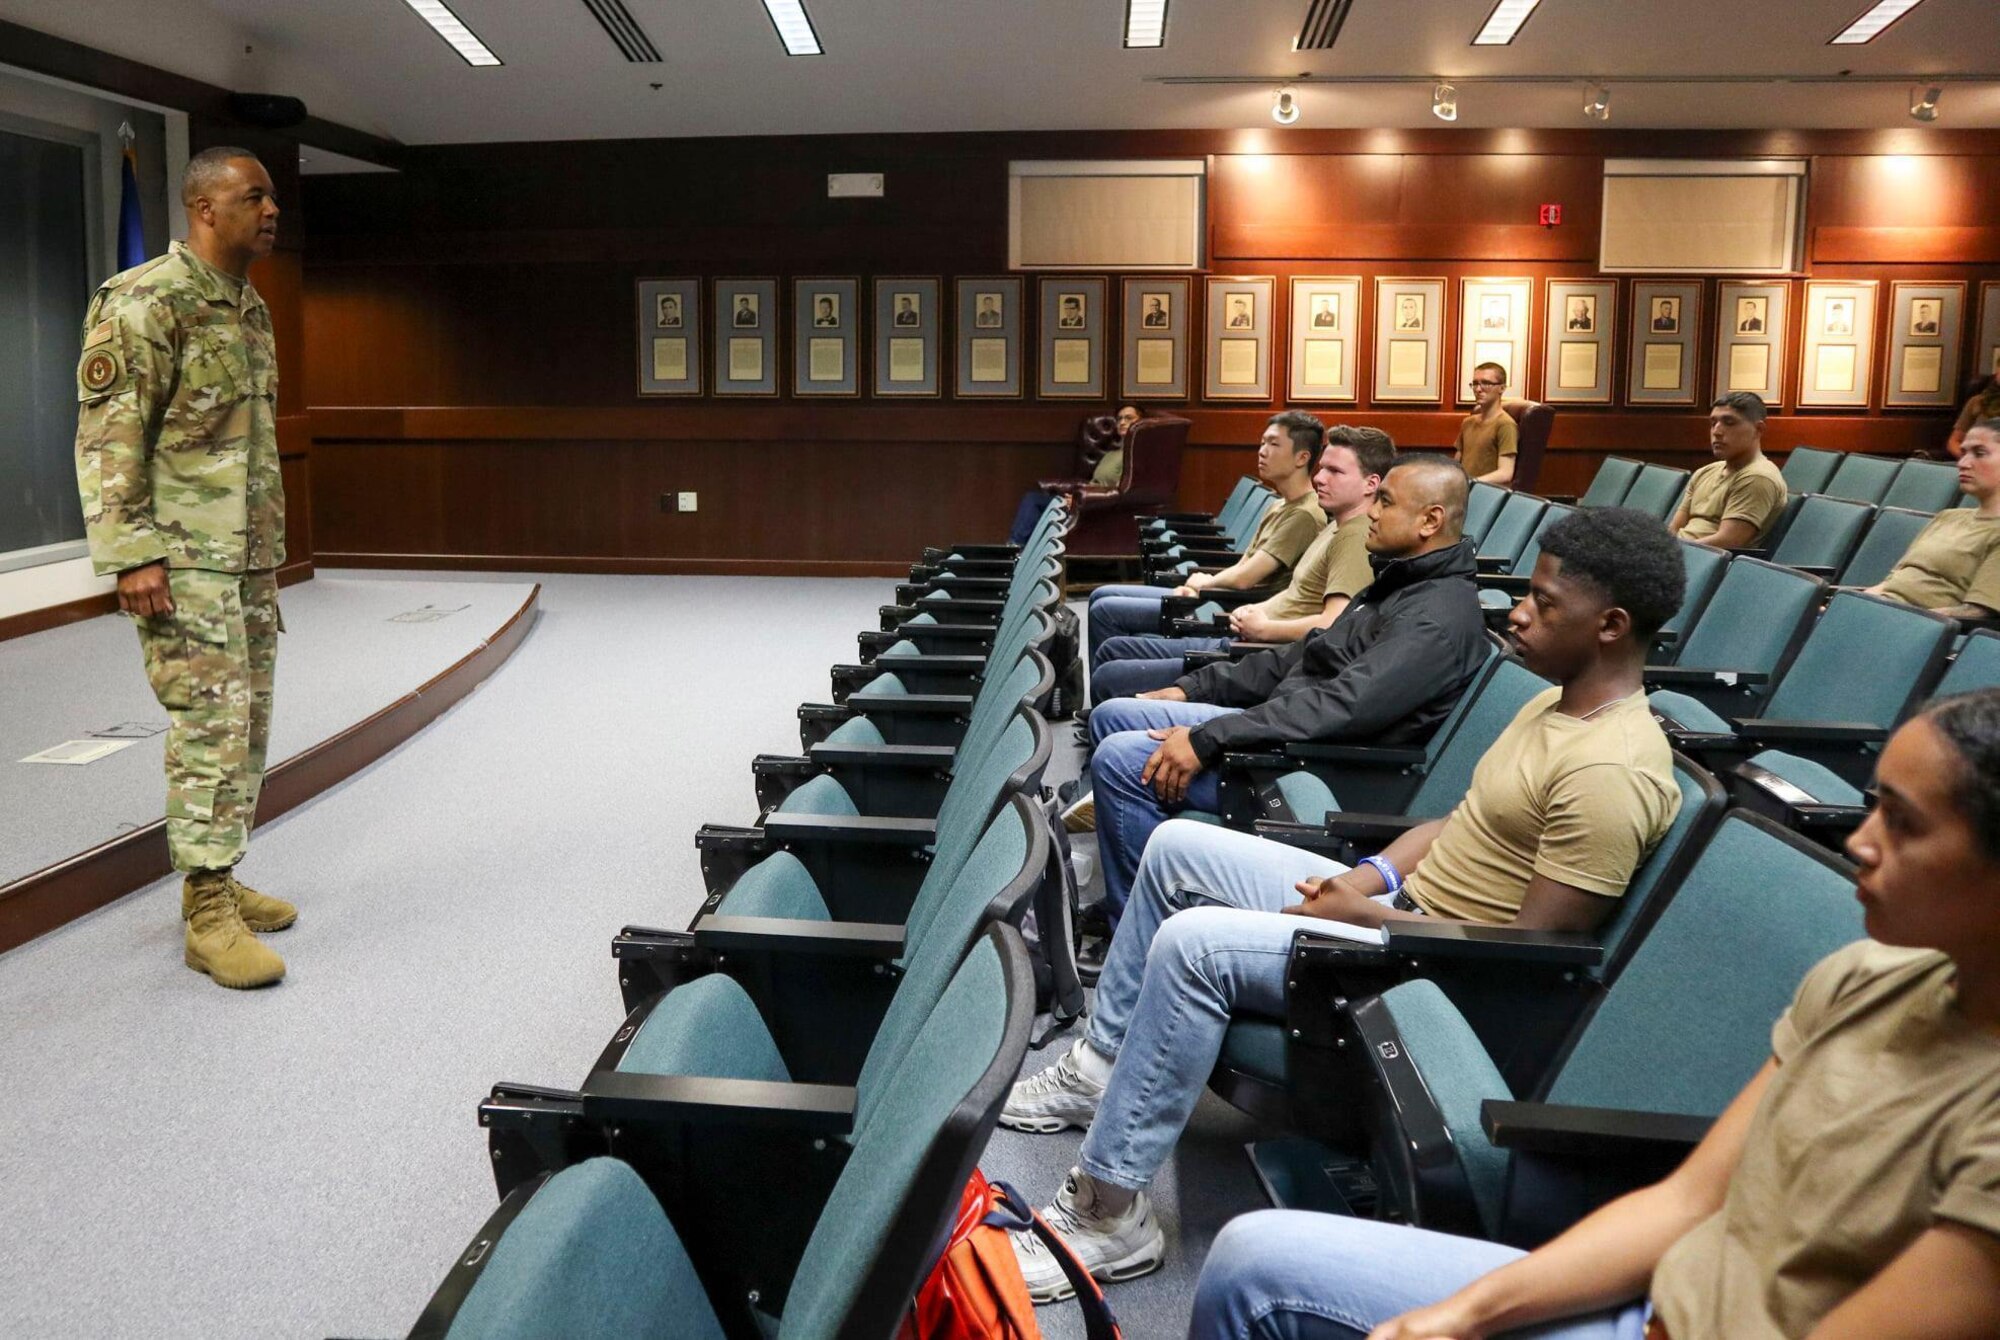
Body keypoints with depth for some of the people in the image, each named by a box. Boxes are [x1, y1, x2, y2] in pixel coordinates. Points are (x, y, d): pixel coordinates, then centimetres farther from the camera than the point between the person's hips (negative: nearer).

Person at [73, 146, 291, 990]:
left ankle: (217, 883, 24)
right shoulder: (145, 302, -11)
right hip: (183, 563, -9)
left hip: (250, 557, 9)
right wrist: (132, 555, -20)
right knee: (209, 729, -9)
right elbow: (107, 437, -15)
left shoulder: (250, 309, 15)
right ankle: (209, 918, -2)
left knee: (246, 724, 12)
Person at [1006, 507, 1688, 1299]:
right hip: (1399, 906, 10)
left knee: (1193, 944, -27)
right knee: (1177, 847, 9)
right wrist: (1374, 875, 0)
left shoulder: (1611, 773, -24)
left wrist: (1360, 915, -17)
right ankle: (1102, 1068, 19)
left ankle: (1108, 1217, -16)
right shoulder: (1559, 701, 7)